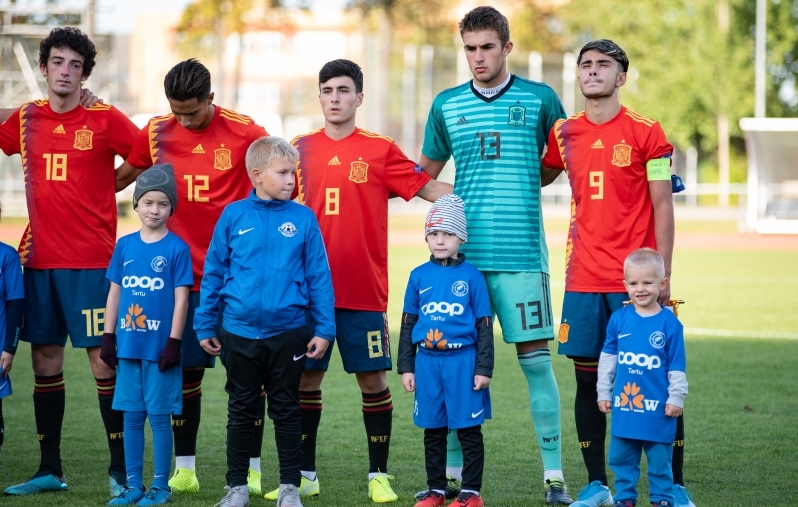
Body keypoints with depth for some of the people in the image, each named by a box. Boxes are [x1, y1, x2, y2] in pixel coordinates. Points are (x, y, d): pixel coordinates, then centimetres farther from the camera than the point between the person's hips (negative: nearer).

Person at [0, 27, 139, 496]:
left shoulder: (105, 120, -4)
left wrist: (105, 186, -1)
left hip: (91, 259, -5)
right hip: (39, 258, 5)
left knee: (103, 358, -6)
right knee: (45, 358, 8)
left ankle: (121, 470, -3)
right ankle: (50, 470, 16)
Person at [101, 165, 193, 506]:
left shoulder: (177, 248, -5)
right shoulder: (125, 245, 7)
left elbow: (181, 298, -7)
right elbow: (114, 293, 12)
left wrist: (174, 343, -11)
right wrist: (108, 337, 8)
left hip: (159, 347, -4)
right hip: (128, 346, 4)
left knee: (159, 416, 1)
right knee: (131, 416, 8)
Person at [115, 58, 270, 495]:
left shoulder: (244, 133, -8)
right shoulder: (156, 133, 2)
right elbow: (120, 178, 17)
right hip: (183, 274, 2)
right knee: (185, 369, 4)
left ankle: (250, 470, 8)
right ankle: (184, 470, 12)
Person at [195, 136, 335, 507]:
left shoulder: (303, 218, -4)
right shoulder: (234, 216, -4)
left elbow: (318, 277, 0)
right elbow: (213, 272, 3)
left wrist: (324, 329, -3)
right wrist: (205, 324, 4)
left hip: (288, 333, 0)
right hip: (239, 333, 0)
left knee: (286, 410, 9)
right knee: (241, 410, 11)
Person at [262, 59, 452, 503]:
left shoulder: (381, 150, 0)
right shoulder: (301, 149, 9)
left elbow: (428, 188, 0)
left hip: (364, 290, -3)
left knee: (374, 379, 0)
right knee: (306, 378, 6)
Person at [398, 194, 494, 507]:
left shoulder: (471, 277, -2)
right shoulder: (419, 276, 6)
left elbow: (483, 326, 0)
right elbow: (408, 324, 11)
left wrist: (484, 368, -4)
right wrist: (406, 367, 9)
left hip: (463, 361, -3)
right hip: (427, 361, 3)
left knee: (468, 429, 1)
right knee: (433, 430, 10)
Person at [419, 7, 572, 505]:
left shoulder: (539, 99, 3)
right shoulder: (447, 105, 10)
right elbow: (424, 174, 20)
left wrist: (524, 184, 3)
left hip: (522, 253, -2)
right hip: (464, 253, 2)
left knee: (536, 358, -3)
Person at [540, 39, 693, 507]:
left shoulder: (646, 133, -3)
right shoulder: (565, 133, 8)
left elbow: (662, 206, -3)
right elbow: (539, 178, 27)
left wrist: (663, 275, -8)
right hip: (583, 280, 4)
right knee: (588, 380, 4)